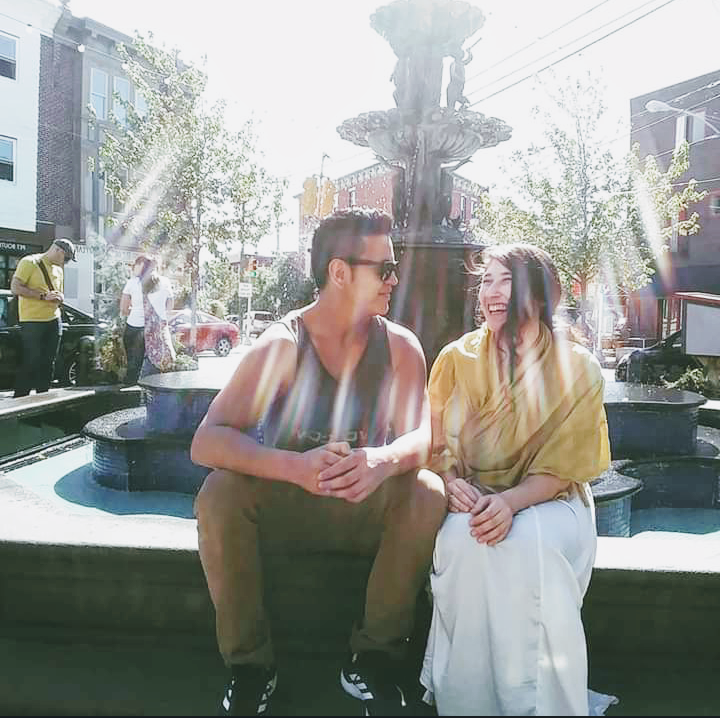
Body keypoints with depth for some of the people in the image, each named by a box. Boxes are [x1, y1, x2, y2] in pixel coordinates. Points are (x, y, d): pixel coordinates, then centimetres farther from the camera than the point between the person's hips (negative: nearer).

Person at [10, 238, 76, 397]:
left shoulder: (59, 269, 17)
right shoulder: (29, 262, -5)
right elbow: (15, 287, -12)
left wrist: (60, 298, 2)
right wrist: (43, 296, -19)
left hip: (54, 320, 7)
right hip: (32, 321, -7)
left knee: (48, 364, 9)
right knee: (31, 362, -6)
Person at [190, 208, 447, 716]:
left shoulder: (399, 345, -7)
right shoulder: (281, 344, -15)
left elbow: (422, 436, -18)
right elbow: (206, 443, -25)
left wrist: (385, 459, -42)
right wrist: (297, 466, -43)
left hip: (366, 512, 2)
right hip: (282, 507, -1)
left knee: (428, 493, -26)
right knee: (220, 492, -29)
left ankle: (374, 660, -6)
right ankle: (250, 664, -7)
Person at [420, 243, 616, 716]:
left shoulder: (578, 369, -1)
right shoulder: (458, 358, 4)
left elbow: (562, 467, -6)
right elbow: (436, 445, 5)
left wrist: (511, 502, -25)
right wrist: (451, 483, -18)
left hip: (547, 501, -1)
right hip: (471, 501, 2)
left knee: (534, 545, -34)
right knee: (466, 541, -32)